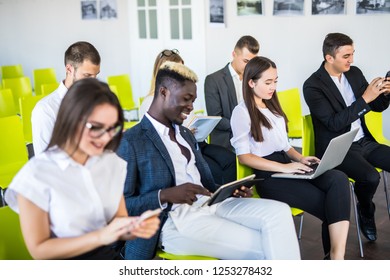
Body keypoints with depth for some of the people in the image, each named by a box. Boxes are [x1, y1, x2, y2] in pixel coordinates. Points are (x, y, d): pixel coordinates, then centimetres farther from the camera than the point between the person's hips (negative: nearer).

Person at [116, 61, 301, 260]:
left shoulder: (185, 133, 20)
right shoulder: (130, 141, -5)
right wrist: (166, 195, -23)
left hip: (209, 204, 7)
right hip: (174, 220, -7)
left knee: (279, 211, -15)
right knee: (263, 247, -19)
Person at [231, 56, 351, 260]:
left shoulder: (273, 106, 22)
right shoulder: (242, 112, -3)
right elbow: (244, 156, -10)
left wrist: (300, 158, 3)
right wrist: (284, 167, -17)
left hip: (287, 166, 7)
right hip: (268, 176, -7)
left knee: (338, 179, -25)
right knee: (330, 207, -23)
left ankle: (337, 255, -30)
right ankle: (333, 255, -9)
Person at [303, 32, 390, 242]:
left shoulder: (355, 73, 6)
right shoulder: (313, 86, -13)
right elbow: (334, 123, -21)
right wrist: (365, 98, -24)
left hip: (364, 141, 7)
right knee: (370, 177, -28)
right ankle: (366, 212, 4)